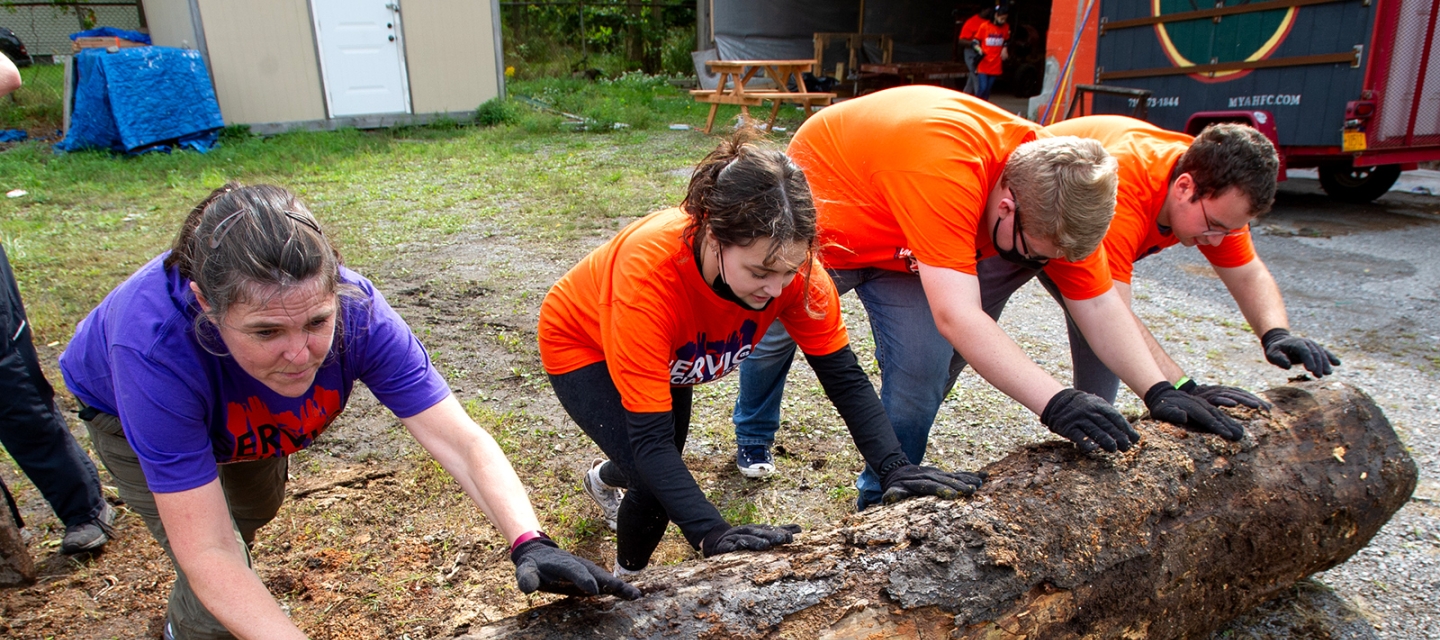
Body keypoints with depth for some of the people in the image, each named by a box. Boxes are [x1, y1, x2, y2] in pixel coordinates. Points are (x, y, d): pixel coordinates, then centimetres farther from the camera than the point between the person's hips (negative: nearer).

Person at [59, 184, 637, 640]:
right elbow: (210, 554, -45)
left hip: (240, 409, 4)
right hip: (124, 407, -3)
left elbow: (460, 441, -43)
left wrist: (529, 544, -57)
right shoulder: (156, 345, -48)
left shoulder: (354, 310, -41)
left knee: (257, 507, 29)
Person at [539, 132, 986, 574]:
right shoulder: (650, 271, -46)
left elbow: (844, 377, -23)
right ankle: (627, 580, 14)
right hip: (583, 346, -5)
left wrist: (894, 467, -36)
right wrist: (712, 534, -53)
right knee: (656, 486, -21)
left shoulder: (787, 260, -33)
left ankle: (605, 478, 61)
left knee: (668, 470, 21)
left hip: (669, 352, 5)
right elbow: (649, 437, -44)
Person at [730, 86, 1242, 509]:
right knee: (774, 334, 14)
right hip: (821, 209, -5)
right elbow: (958, 318, -49)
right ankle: (752, 438, 45)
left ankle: (882, 501, 15)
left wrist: (1159, 392, -24)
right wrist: (1055, 402, -52)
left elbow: (1099, 305, -15)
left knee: (922, 372, -6)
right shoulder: (947, 170, -45)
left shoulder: (1055, 189, -22)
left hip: (901, 249, 5)